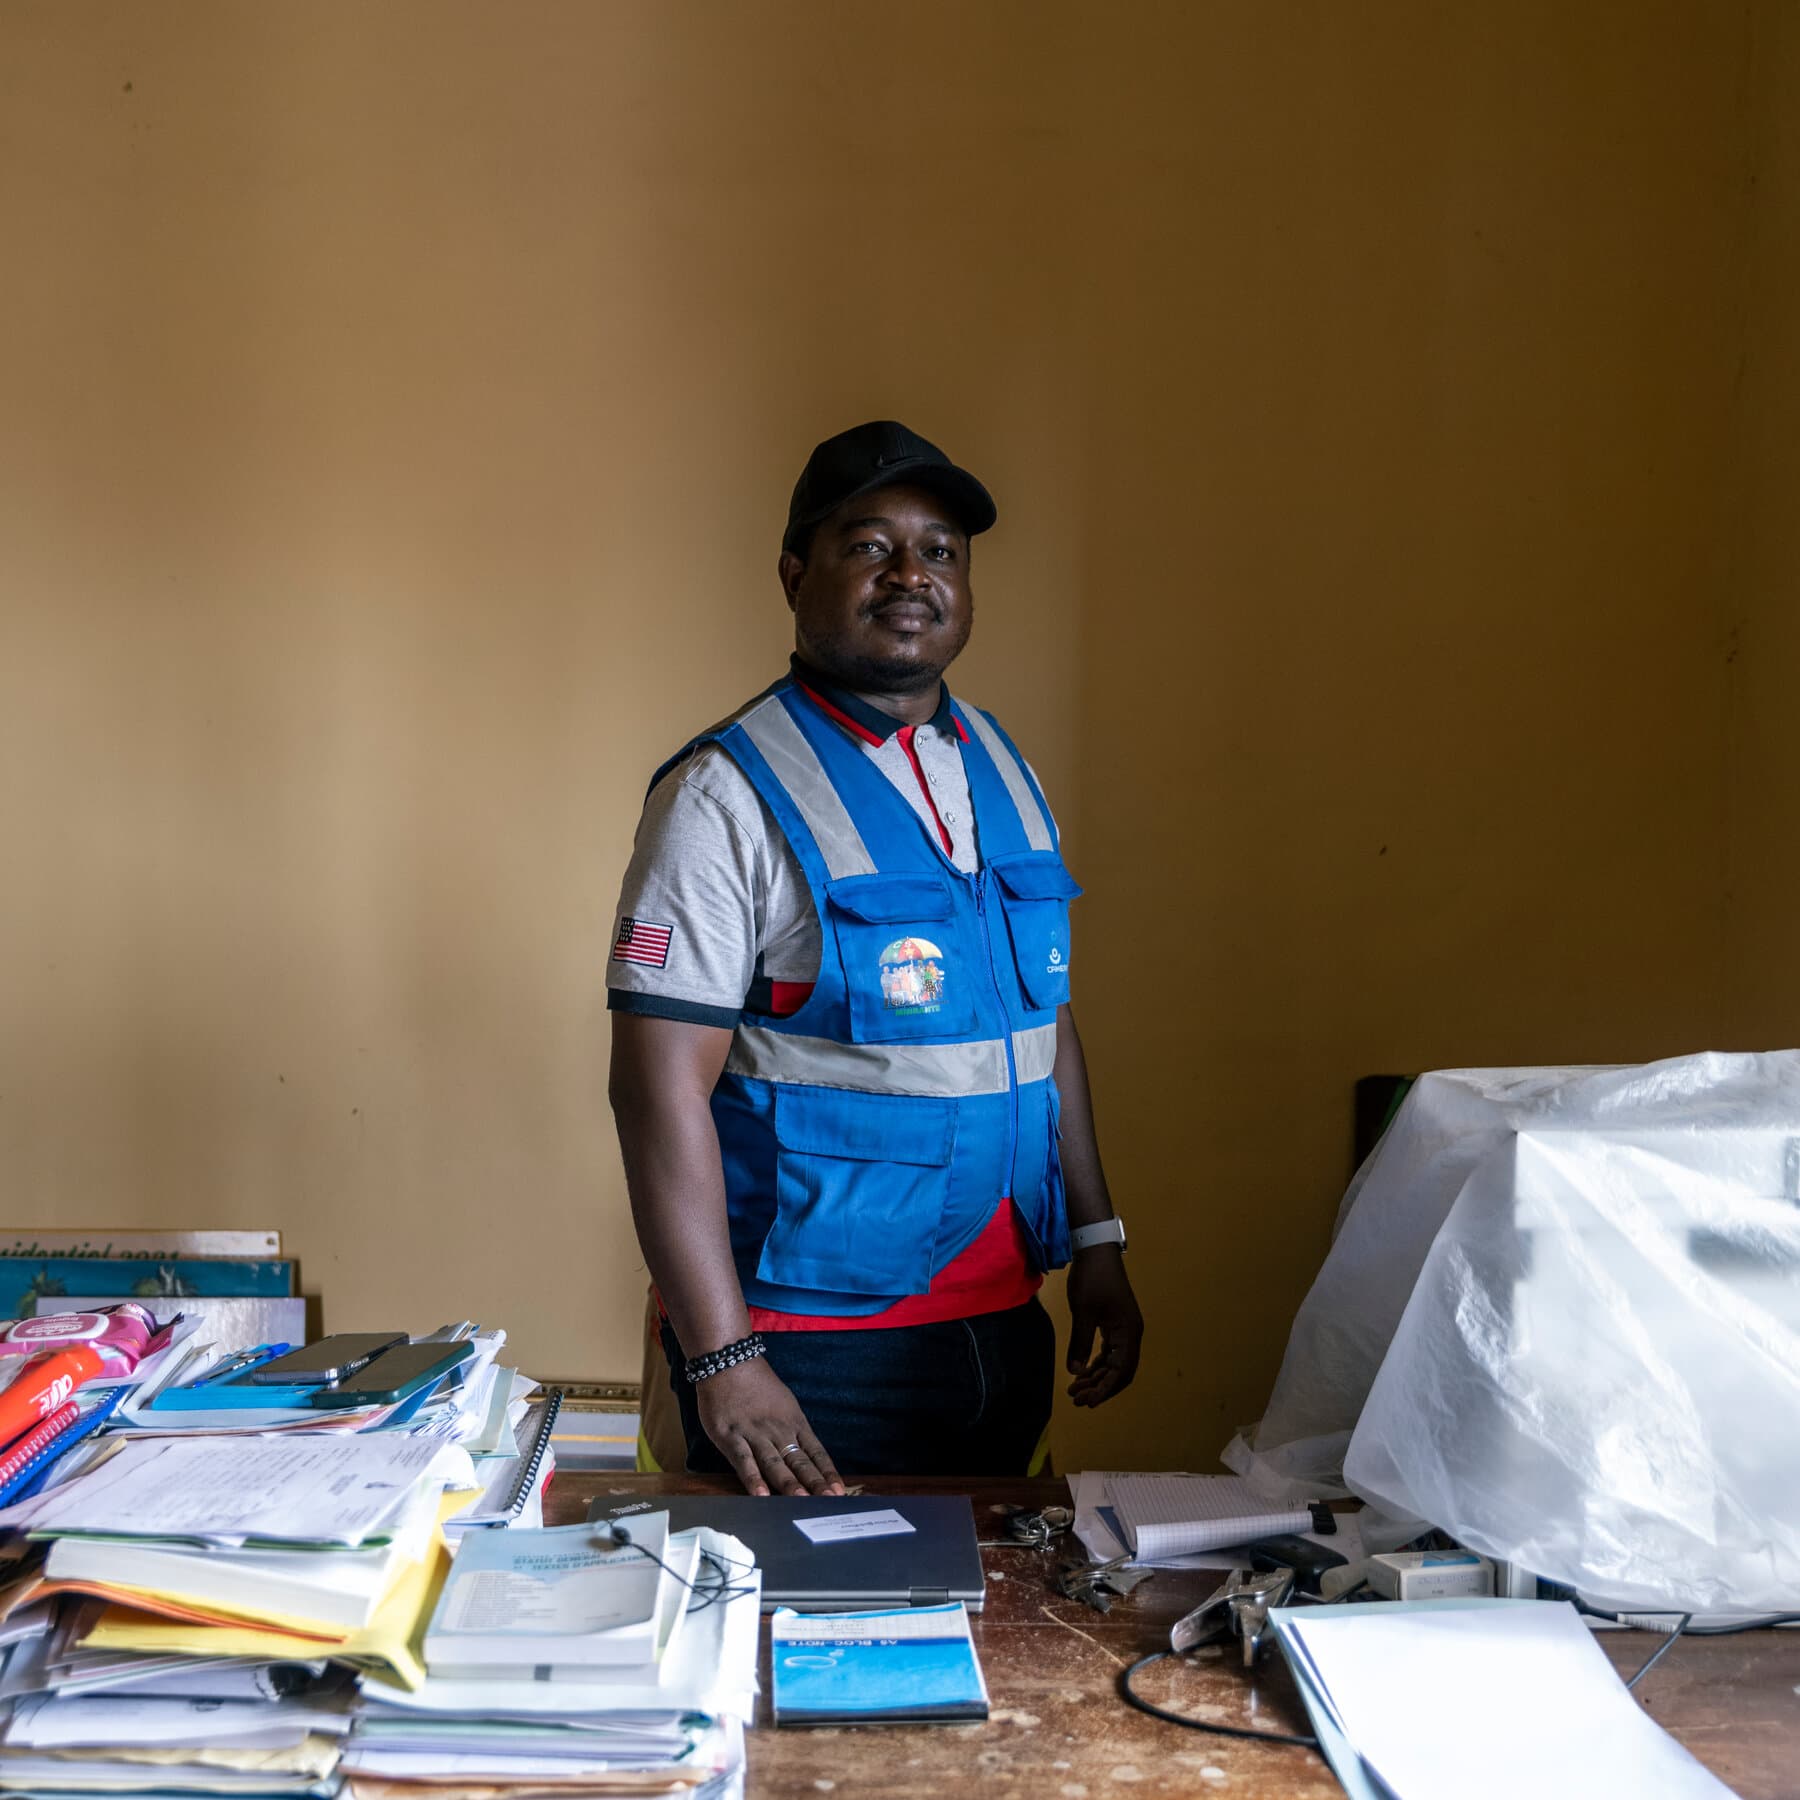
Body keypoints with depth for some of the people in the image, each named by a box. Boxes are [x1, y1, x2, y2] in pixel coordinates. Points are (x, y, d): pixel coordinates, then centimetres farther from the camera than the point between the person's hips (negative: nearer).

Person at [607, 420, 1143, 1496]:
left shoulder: (1002, 770, 9)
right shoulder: (730, 793, -12)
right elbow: (660, 1084, -17)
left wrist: (1097, 1245, 13)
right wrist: (722, 1362, -22)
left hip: (1002, 1321, 6)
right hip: (811, 1344, -6)